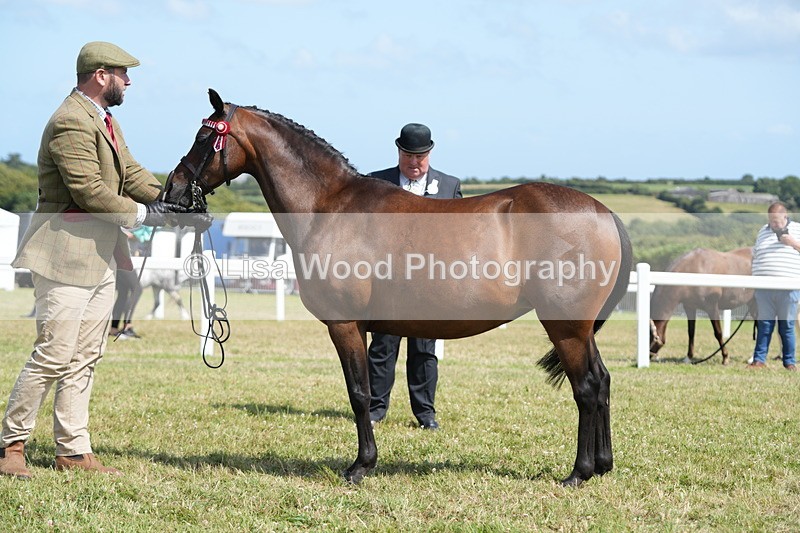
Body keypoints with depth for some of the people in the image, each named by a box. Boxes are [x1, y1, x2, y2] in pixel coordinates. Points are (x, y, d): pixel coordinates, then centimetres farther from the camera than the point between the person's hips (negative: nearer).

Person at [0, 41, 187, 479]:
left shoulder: (103, 119, 16)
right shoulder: (71, 122, -17)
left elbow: (130, 173, 15)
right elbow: (89, 191, -22)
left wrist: (175, 204, 3)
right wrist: (141, 215, -13)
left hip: (102, 255, 10)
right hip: (67, 253, -10)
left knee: (84, 359, 11)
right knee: (53, 356, -7)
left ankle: (73, 451, 15)